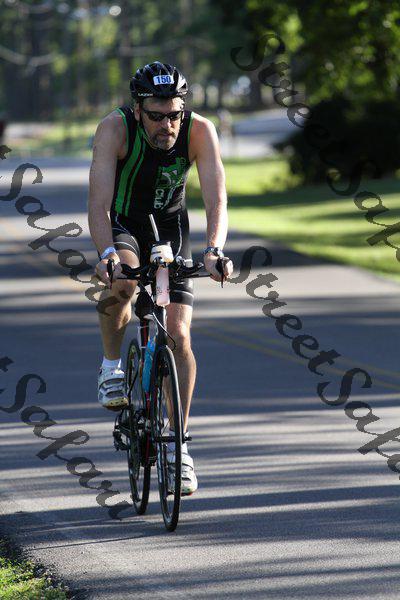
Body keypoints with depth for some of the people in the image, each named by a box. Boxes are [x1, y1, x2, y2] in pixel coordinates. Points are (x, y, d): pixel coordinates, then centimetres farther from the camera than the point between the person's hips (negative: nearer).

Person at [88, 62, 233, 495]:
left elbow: (216, 201, -31)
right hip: (122, 226, -2)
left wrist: (214, 250, -50)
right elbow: (98, 205, -35)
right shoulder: (115, 129, -29)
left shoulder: (199, 131, -25)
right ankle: (112, 364, -9)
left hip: (169, 228, 2)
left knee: (178, 335, -9)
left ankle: (178, 443, 3)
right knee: (122, 281, -36)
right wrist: (107, 254, -53)